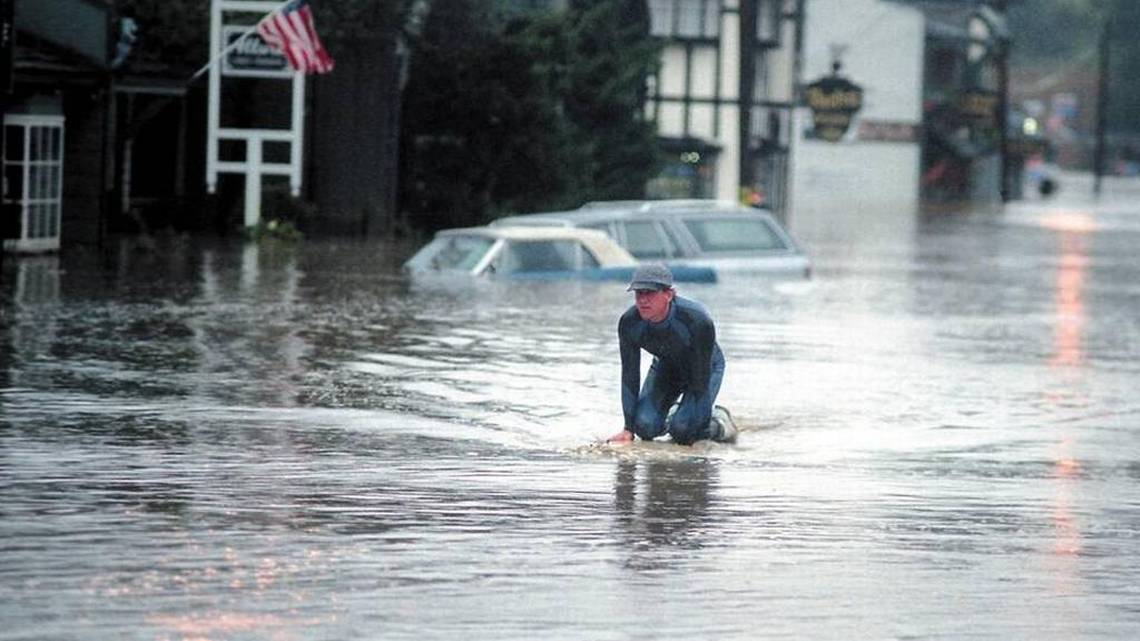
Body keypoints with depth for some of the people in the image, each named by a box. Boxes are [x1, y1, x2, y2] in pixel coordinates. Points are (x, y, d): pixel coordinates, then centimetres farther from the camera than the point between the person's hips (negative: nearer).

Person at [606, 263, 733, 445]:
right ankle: (667, 421, 19)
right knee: (645, 426, -16)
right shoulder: (629, 323, -26)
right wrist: (628, 429, -17)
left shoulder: (698, 321, -37)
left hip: (705, 367, -4)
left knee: (682, 429, -24)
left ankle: (716, 428, 9)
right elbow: (630, 376, -17)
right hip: (666, 367, 4)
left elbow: (701, 379, -30)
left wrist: (697, 426, -28)